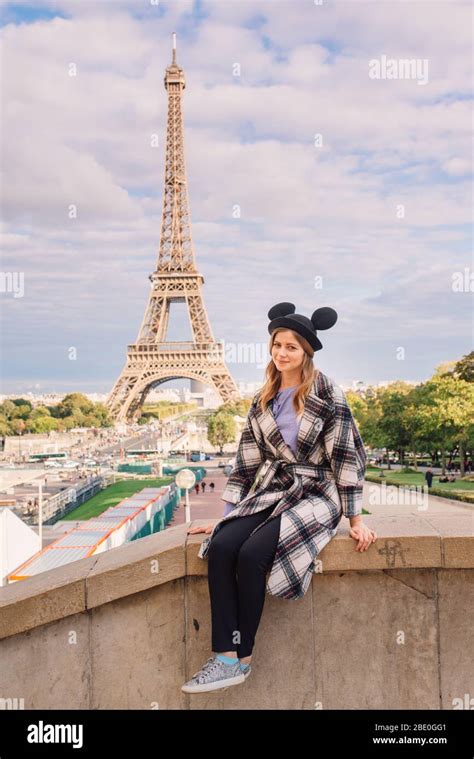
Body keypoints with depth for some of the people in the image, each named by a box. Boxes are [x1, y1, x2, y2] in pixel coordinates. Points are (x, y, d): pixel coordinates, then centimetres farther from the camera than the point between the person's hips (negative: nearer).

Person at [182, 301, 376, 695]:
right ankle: (226, 657, -21)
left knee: (252, 554, -27)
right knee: (221, 547, -23)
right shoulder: (263, 401, 11)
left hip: (314, 495, -5)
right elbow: (246, 462, 12)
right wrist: (225, 515, 9)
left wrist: (356, 519, -8)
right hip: (269, 492, 5)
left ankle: (241, 657, -10)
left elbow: (345, 455, -6)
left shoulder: (327, 394, -5)